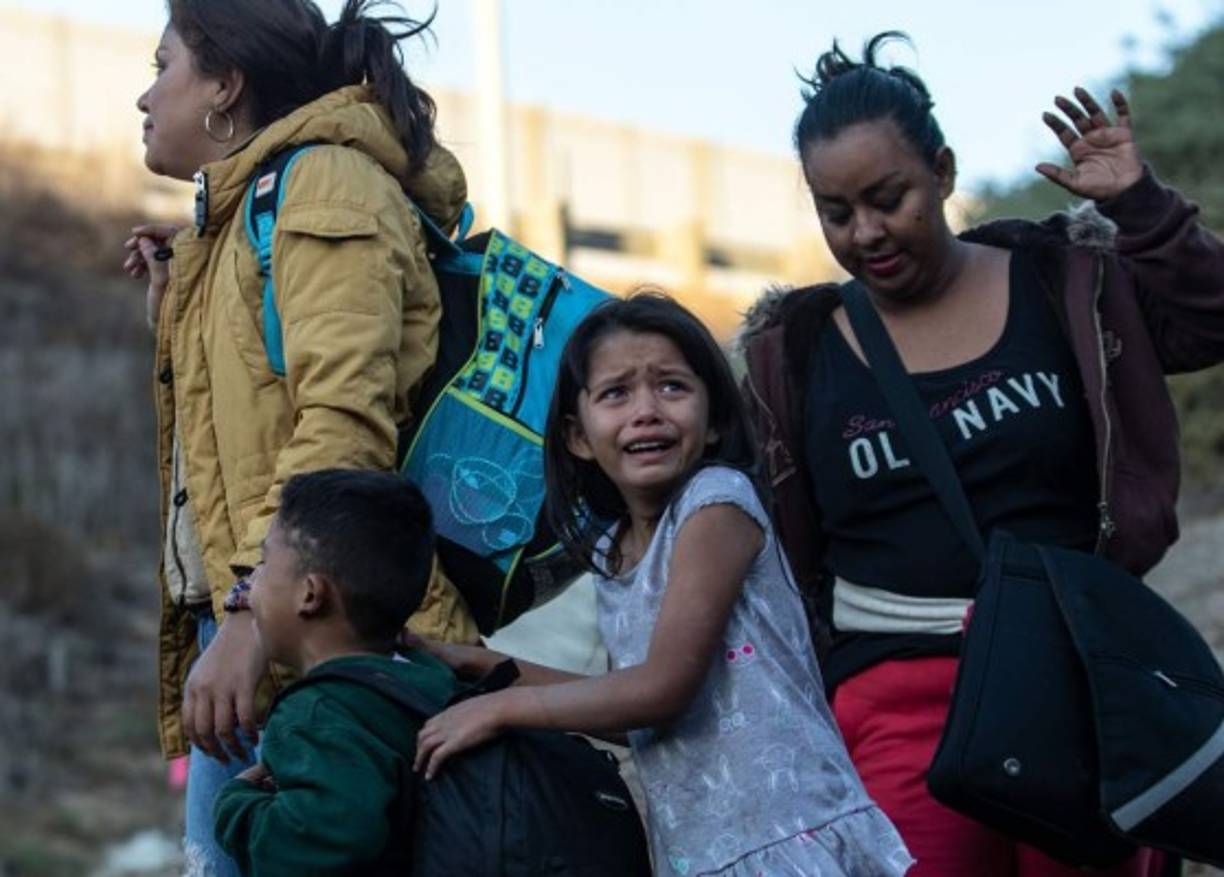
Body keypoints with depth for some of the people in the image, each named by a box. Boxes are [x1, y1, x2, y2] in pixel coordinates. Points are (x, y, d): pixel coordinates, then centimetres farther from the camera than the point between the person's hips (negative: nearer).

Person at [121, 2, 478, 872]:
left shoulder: (324, 182, -4)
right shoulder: (237, 215, 25)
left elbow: (344, 418, -18)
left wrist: (253, 612, -26)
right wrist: (179, 312, 19)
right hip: (233, 617, 9)